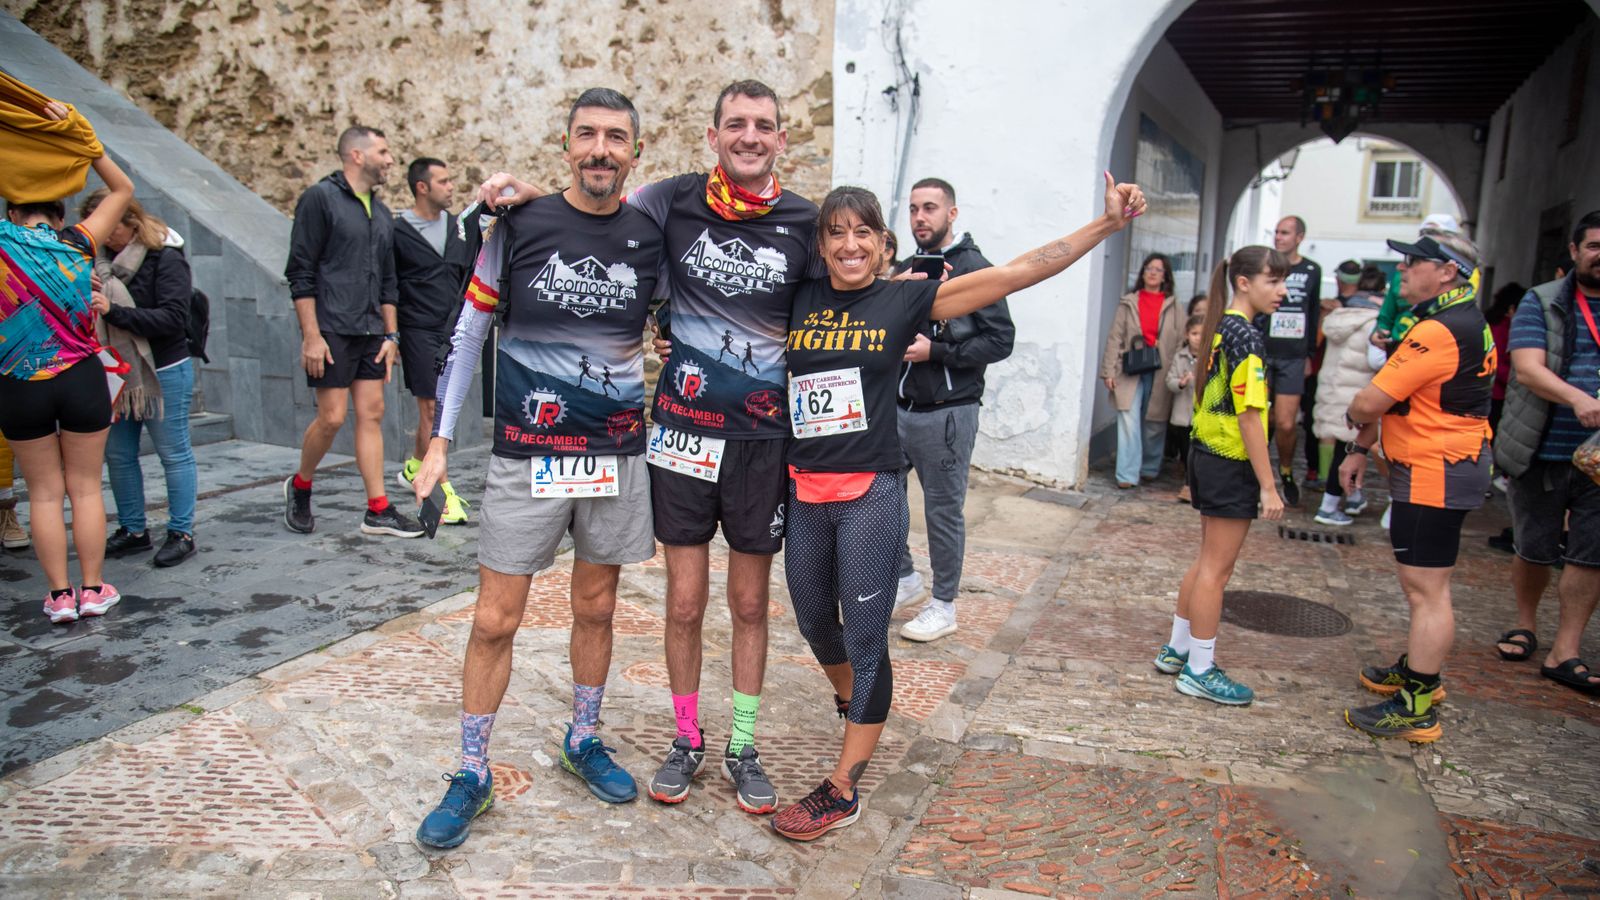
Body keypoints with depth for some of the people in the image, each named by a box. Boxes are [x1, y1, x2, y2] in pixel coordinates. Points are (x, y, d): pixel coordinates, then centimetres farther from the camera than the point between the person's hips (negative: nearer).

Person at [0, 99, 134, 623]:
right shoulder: (79, 245, -3)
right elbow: (122, 190, 10)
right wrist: (81, 134, 6)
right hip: (81, 379, 1)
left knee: (44, 492, 9)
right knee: (85, 487, 9)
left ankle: (60, 596, 12)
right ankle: (93, 590, 14)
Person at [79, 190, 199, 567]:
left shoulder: (166, 259, -12)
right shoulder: (101, 258, 6)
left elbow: (173, 319, -20)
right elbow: (95, 310, 15)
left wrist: (114, 312, -26)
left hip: (163, 373, -7)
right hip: (116, 372, 7)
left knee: (174, 453, 2)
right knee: (118, 455, 12)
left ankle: (182, 533, 11)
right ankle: (133, 531, 25)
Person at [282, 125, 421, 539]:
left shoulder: (382, 214, 16)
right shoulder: (320, 198, -5)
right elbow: (300, 273, -10)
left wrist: (391, 335, 11)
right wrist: (311, 335, -15)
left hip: (371, 331, 7)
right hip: (331, 331, -7)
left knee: (372, 414, 4)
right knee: (332, 417, -6)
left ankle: (378, 511, 6)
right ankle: (299, 486, 20)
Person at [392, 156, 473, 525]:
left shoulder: (456, 226, 10)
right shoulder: (398, 231, -6)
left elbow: (469, 274, 17)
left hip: (453, 328, 6)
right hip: (419, 331, -6)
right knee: (431, 410, -7)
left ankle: (415, 466, 35)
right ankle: (446, 495, -6)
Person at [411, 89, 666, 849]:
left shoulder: (650, 238, 2)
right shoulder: (520, 224, -4)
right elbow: (468, 330, 0)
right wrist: (440, 438, -2)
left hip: (616, 453, 2)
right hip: (526, 454, -2)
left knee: (595, 609, 13)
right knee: (495, 619, 2)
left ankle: (583, 740, 33)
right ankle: (471, 774, 18)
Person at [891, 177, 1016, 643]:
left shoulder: (973, 268, -8)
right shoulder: (906, 269, 12)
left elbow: (1001, 340, -13)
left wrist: (935, 351, -18)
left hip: (947, 412, -7)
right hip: (899, 407, 7)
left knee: (944, 509, 2)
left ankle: (943, 606, 17)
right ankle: (905, 578, 29)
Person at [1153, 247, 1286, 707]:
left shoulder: (1219, 328, 9)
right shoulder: (1247, 336, -18)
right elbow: (1249, 415, -21)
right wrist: (1268, 485, -18)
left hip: (1206, 454, 9)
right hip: (1232, 465, -9)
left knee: (1208, 560, 19)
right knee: (1217, 568, 0)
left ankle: (1177, 649, 29)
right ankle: (1200, 670, 11)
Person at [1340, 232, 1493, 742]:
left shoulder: (1440, 330, -22)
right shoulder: (1463, 322, 15)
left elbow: (1369, 403, -23)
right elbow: (1401, 402, 18)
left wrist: (1358, 416, 1)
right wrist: (1361, 449, 16)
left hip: (1435, 473, -11)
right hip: (1437, 468, 11)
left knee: (1426, 589, -6)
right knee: (1420, 582, 22)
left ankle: (1416, 709, 0)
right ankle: (1418, 671, 37)